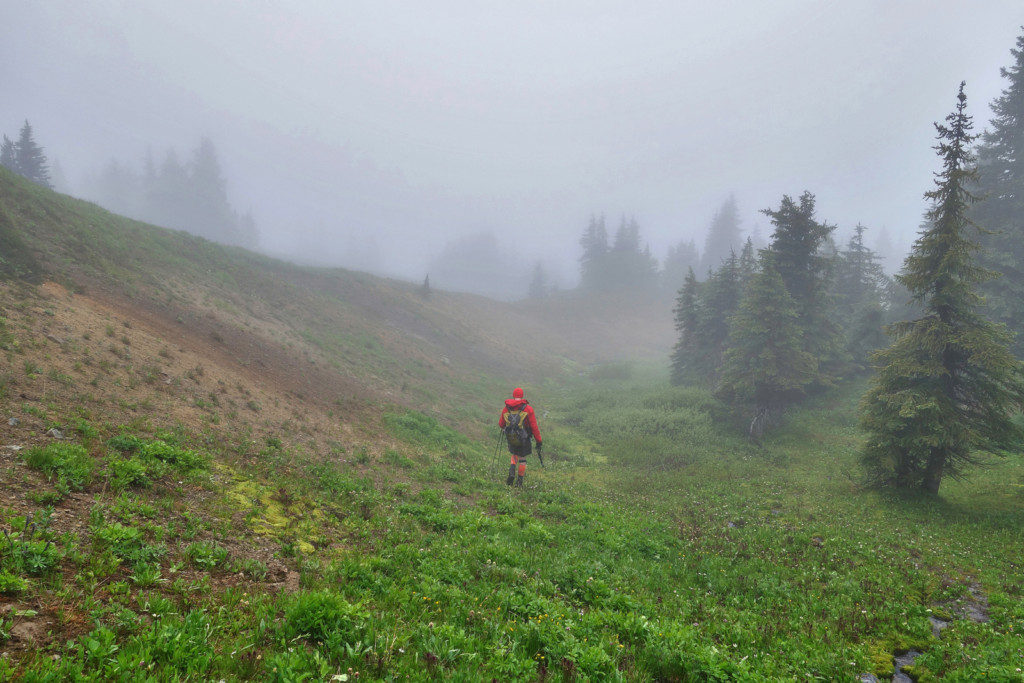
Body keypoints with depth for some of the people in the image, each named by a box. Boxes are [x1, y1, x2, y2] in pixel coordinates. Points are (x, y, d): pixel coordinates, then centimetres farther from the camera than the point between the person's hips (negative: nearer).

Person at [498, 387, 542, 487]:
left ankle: (512, 472, 3)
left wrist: (504, 428, 32)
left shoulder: (506, 408, -4)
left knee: (515, 455, 27)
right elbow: (534, 427, -13)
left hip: (511, 439, 2)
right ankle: (519, 481, 23)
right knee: (522, 459, 16)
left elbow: (501, 424, 7)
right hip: (524, 440, -2)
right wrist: (539, 441, -5)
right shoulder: (528, 408, -13)